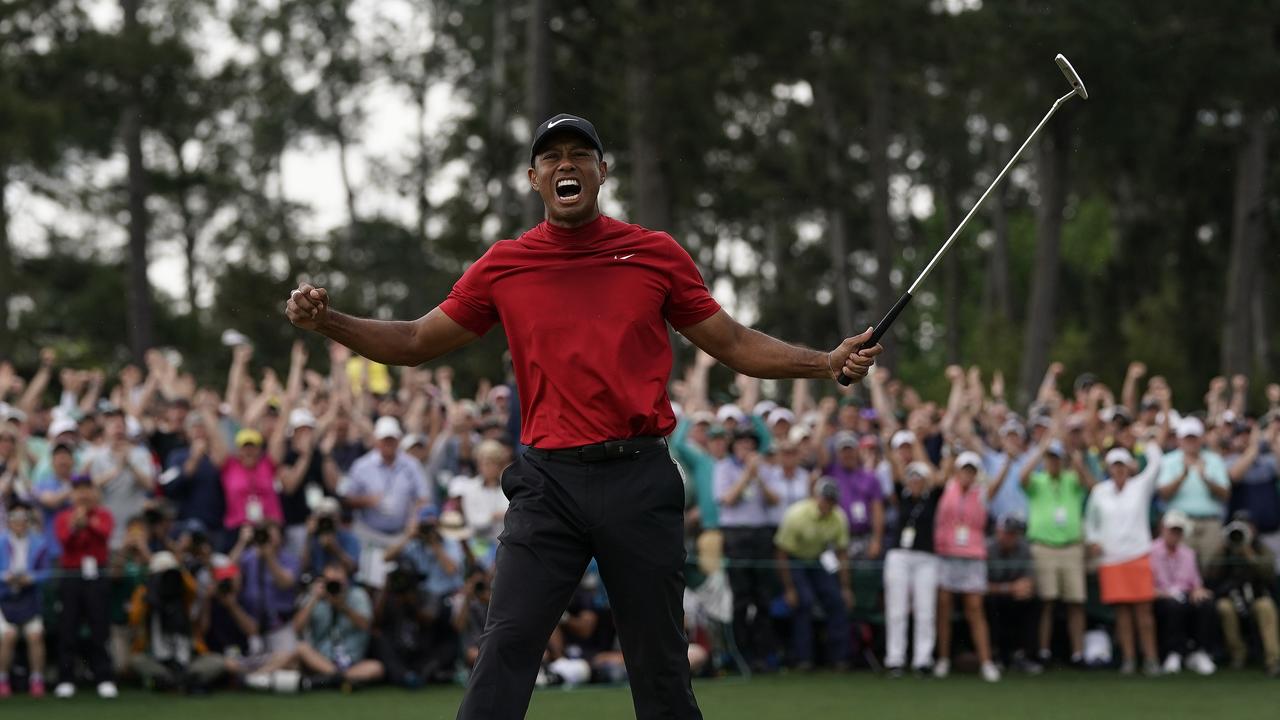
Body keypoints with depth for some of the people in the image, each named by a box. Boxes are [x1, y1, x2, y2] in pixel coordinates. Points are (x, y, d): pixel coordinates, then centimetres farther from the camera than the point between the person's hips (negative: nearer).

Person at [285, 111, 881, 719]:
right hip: (548, 481, 0)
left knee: (661, 663, 5)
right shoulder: (503, 266, 8)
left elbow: (734, 344, 13)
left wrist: (829, 363, 1)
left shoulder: (657, 255, 7)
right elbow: (414, 344, 14)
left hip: (640, 480, 0)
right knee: (506, 648, -11)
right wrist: (325, 322, 0)